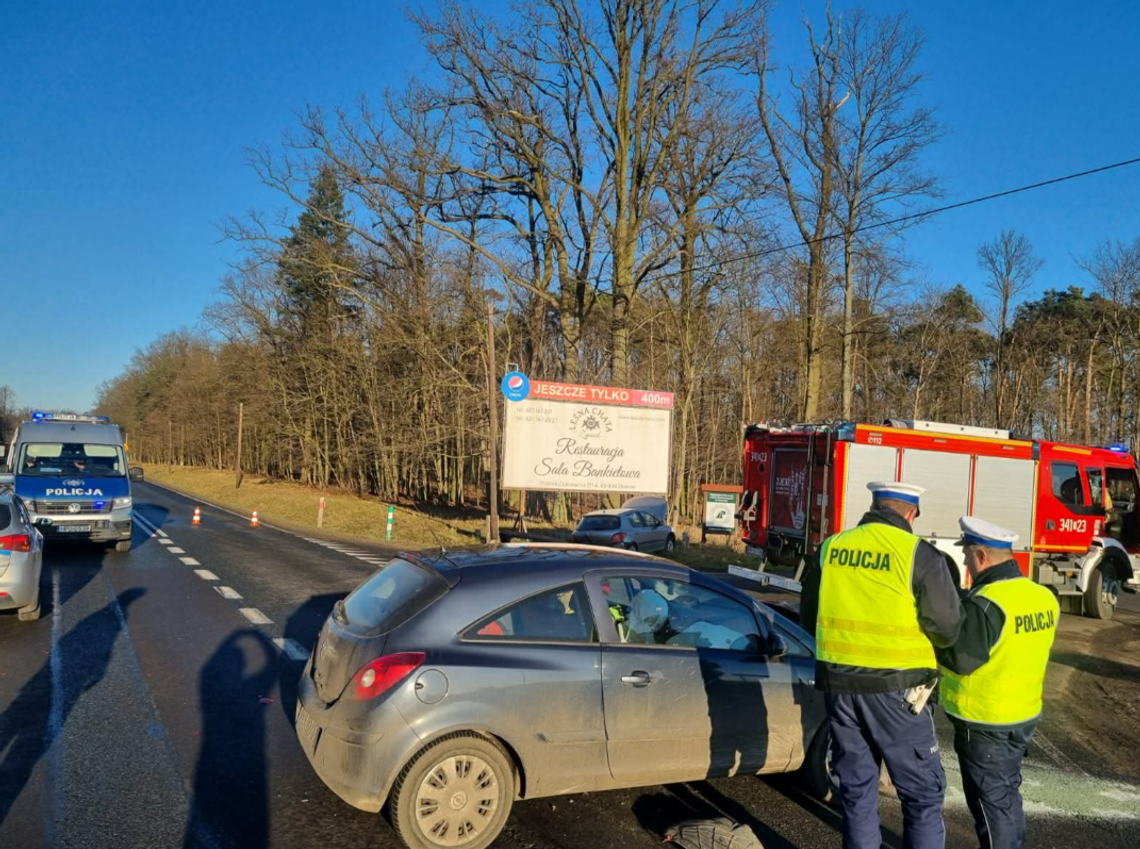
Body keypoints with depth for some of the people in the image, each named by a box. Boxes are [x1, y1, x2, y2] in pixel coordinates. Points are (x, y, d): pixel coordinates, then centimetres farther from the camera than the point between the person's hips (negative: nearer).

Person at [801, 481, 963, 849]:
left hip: (838, 682, 4)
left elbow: (811, 617, 11)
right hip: (894, 688, -4)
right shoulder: (919, 554, -10)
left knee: (856, 788, 16)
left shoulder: (831, 547, 3)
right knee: (922, 792, 12)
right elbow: (948, 628, -9)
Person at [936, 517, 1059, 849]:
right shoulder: (1043, 597, 0)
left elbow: (961, 659, -25)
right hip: (1025, 714, 8)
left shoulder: (986, 604, -26)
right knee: (1007, 793, 23)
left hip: (984, 722, -8)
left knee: (990, 800, 6)